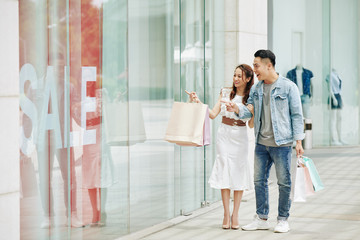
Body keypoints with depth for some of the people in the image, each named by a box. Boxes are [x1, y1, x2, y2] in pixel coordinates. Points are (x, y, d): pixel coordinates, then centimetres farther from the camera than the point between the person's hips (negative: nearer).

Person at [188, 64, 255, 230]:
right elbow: (213, 114, 1)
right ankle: (226, 214, 2)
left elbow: (251, 125, 0)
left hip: (240, 137, -1)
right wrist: (198, 103, -9)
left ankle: (235, 215, 7)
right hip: (224, 135, 1)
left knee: (239, 172, -1)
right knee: (225, 172, -3)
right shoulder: (225, 92, 4)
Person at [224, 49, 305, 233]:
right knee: (259, 180, 9)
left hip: (282, 143, -6)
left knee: (284, 182, 2)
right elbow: (251, 110, 15)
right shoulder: (256, 89, 10)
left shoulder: (288, 87, -6)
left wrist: (298, 141, -8)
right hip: (261, 143, 6)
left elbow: (297, 115, -4)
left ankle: (283, 220, 13)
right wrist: (237, 109, -8)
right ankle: (261, 218, 19)